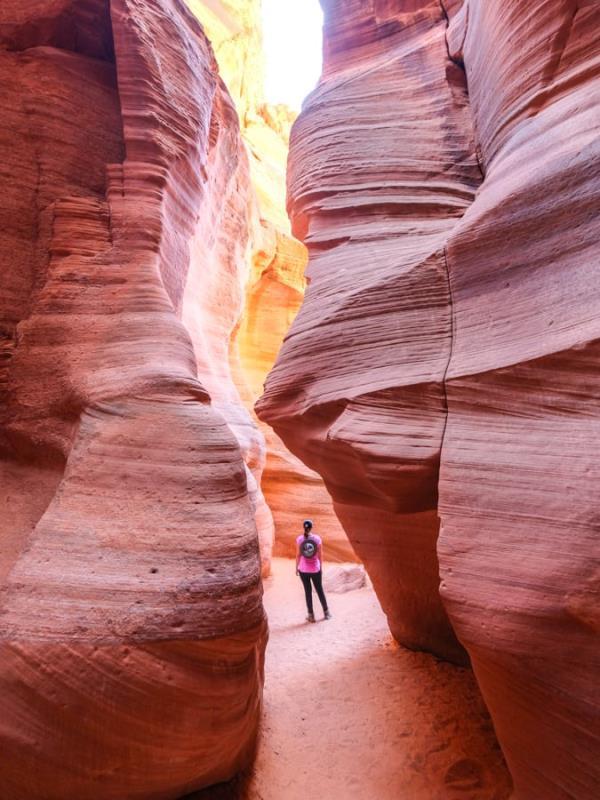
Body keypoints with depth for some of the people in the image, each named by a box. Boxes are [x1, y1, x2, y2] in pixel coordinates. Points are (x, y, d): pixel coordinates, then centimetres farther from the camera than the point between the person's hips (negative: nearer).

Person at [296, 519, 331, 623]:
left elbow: (298, 555, -7)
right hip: (315, 569, 1)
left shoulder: (299, 539, -9)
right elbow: (320, 555, -2)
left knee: (308, 591, 9)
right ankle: (326, 612, 25)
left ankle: (311, 615, 14)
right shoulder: (317, 538, -7)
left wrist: (297, 567, 5)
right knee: (320, 590, 15)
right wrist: (321, 567, 9)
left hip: (303, 569, -1)